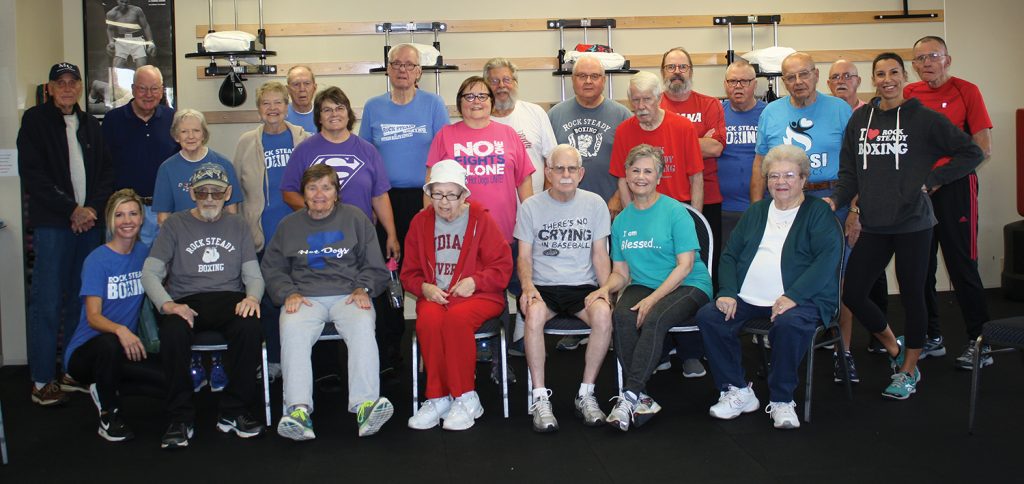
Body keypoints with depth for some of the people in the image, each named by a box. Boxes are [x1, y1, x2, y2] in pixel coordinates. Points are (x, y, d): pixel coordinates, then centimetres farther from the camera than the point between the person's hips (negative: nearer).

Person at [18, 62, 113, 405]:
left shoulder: (90, 124, 16)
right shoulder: (35, 120, 2)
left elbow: (106, 172, 13)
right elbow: (32, 174, -6)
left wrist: (93, 208, -4)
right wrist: (71, 209, -11)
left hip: (89, 222, 5)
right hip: (51, 225, -4)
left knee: (81, 300, 6)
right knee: (47, 303, -4)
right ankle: (42, 381, 2)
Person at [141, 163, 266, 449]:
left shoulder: (237, 226, 17)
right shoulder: (175, 225, 11)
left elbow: (253, 275, 12)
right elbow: (150, 272, 3)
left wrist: (252, 297, -12)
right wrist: (167, 304, -16)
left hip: (229, 299, 1)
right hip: (186, 302, -1)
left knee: (250, 327, -33)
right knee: (172, 332, -35)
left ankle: (234, 413, -17)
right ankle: (181, 418, -18)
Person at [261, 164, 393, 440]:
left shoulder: (355, 218, 15)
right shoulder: (289, 225, 20)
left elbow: (374, 265, 15)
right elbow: (272, 268, 18)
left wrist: (363, 288, -3)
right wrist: (288, 293, 0)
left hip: (348, 296, -1)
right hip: (305, 298, 1)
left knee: (363, 326, -34)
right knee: (292, 330, -32)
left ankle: (365, 405, -41)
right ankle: (298, 409, -39)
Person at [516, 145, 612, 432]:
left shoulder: (594, 204, 9)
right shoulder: (531, 207, 7)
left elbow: (600, 254, 9)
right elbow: (524, 256, 4)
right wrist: (528, 286, -16)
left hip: (583, 286, 1)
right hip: (543, 287, -1)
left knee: (603, 312, -33)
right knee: (534, 312, -36)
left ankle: (586, 395, -18)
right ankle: (540, 398, -25)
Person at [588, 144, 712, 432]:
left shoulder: (675, 212, -4)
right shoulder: (622, 220, 11)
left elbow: (685, 265, -10)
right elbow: (621, 273, 13)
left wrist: (653, 299, -21)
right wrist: (606, 288, -11)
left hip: (687, 287, -4)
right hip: (642, 286, 4)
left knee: (655, 318, -34)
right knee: (621, 317, -29)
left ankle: (630, 396, -30)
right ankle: (641, 398, -27)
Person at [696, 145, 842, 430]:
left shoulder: (818, 212, 5)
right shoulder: (755, 213, 23)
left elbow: (828, 258, -10)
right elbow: (730, 254, 18)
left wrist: (793, 296, -22)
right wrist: (728, 292, -2)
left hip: (800, 299, -5)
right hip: (747, 300, 5)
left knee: (790, 323, -37)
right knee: (708, 316, -19)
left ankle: (781, 400, -16)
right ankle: (737, 392, -7)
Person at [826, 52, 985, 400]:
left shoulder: (923, 118, -4)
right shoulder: (860, 120, 8)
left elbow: (972, 153, -2)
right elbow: (849, 172, 9)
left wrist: (931, 180, -6)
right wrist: (835, 199, -8)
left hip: (913, 224, -4)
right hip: (874, 225, 4)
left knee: (911, 295, 4)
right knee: (852, 294, 3)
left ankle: (909, 370, 22)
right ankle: (894, 348, 28)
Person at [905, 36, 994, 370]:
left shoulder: (966, 91, -3)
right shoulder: (909, 95, 8)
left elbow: (984, 149, -7)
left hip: (954, 187, -4)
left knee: (962, 264, -3)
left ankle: (980, 342, 7)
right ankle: (931, 338, 23)